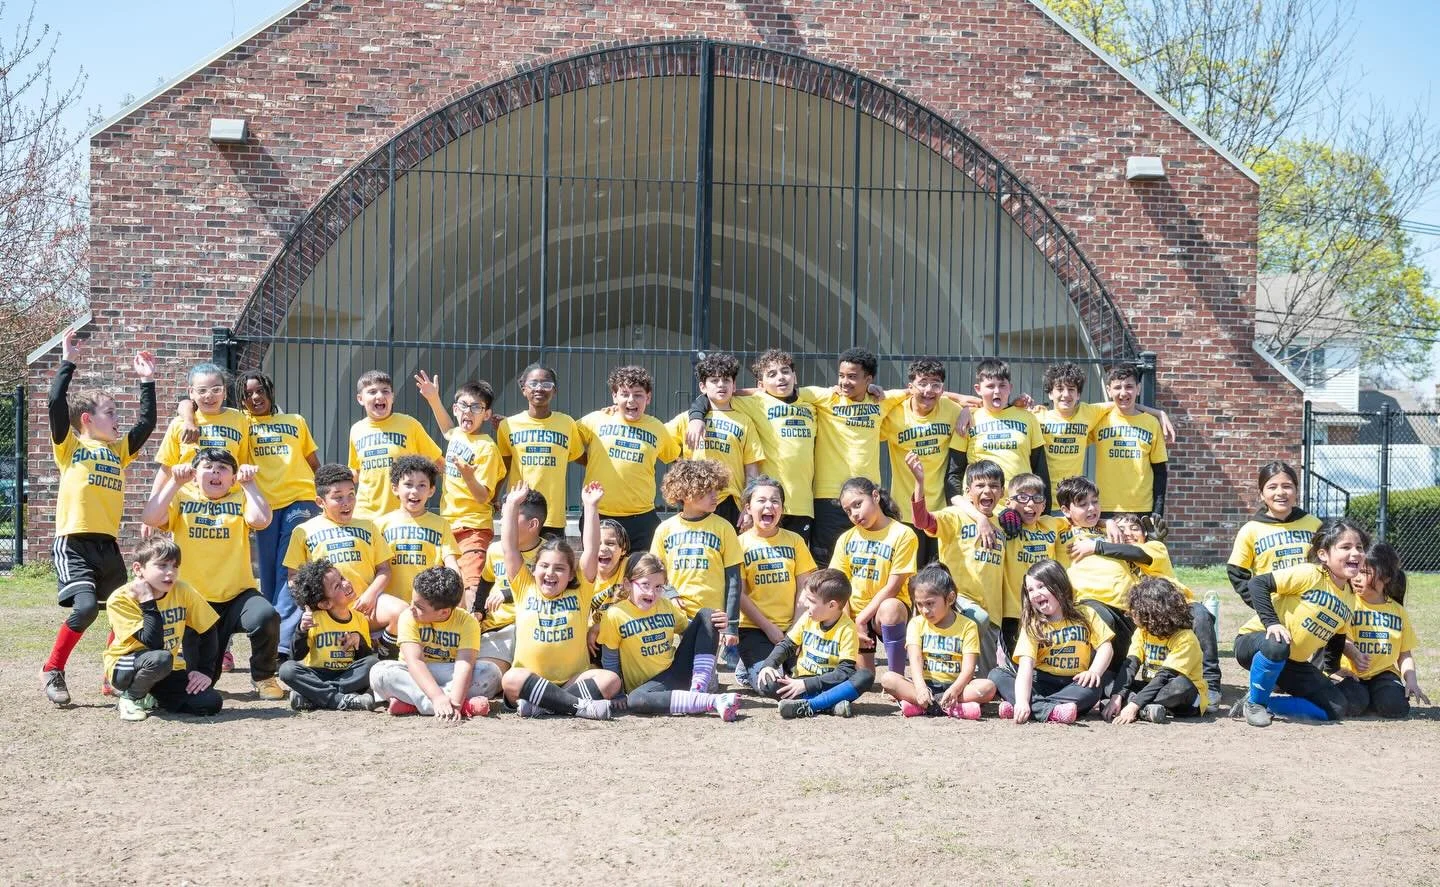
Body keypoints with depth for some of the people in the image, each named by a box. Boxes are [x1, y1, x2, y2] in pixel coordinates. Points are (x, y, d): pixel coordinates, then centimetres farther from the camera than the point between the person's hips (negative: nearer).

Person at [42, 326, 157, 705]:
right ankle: (51, 671, -4)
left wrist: (147, 381, 16)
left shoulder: (118, 449, 17)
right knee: (85, 606, -22)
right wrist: (68, 362, -9)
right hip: (74, 542, -7)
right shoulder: (69, 446, 1)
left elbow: (147, 423, 18)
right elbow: (56, 403, -12)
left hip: (108, 543, 7)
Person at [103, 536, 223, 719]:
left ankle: (153, 698, 11)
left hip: (168, 670, 5)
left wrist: (204, 671, -5)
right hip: (124, 667, -5)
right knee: (160, 659, -39)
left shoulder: (183, 592, -9)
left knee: (211, 704, -15)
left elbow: (208, 633, 3)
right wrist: (149, 602, -30)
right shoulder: (121, 599, -21)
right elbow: (153, 644, -30)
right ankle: (130, 697, -8)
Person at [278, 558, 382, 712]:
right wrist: (301, 630, -25)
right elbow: (297, 656, -9)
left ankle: (313, 696, -27)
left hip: (348, 676, 2)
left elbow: (369, 657, 6)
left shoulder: (360, 619, 4)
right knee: (287, 668, -27)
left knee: (373, 663, -25)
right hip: (317, 675, -2)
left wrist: (359, 640, -12)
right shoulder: (314, 619, -4)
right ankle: (340, 699, -37)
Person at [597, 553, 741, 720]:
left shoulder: (667, 606, 7)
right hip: (648, 686, -5)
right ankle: (712, 701, -39)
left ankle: (698, 690, -18)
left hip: (678, 673, 5)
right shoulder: (615, 615, -8)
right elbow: (610, 663, -3)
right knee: (634, 701, -41)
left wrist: (715, 626, 0)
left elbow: (690, 632, 20)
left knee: (705, 615, -4)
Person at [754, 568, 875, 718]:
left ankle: (806, 706, -38)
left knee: (865, 676, -31)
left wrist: (806, 685, -26)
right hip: (800, 680, 3)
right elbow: (786, 645, 11)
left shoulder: (847, 629, -13)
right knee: (764, 681, -25)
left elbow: (845, 671, -19)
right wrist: (768, 665, -9)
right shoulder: (808, 619, 1)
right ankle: (830, 704, -31)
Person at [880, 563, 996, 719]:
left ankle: (917, 705, -33)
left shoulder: (967, 626, 1)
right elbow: (915, 659, -9)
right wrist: (920, 687, -29)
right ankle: (953, 708, -36)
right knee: (888, 679, -25)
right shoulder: (917, 624, 6)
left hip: (954, 685, -1)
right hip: (925, 684, 1)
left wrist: (955, 690, -30)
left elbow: (968, 667, -9)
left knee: (988, 686, -29)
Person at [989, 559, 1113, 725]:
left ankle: (1035, 709, -39)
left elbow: (1105, 646, -1)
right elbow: (1026, 665, -19)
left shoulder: (1085, 616, 2)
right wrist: (1022, 701, -34)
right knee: (997, 675, -21)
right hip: (1041, 683, 0)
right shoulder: (1032, 624, -5)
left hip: (1074, 684, 0)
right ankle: (1048, 710, -41)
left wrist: (1095, 671, -22)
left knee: (1093, 689, -33)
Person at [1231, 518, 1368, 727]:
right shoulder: (1310, 574, -18)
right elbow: (1258, 583, -23)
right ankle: (1254, 701, -17)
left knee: (1335, 709, -6)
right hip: (1254, 640, -7)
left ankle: (1264, 702, 3)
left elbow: (1337, 638, 20)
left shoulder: (1350, 599, 5)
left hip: (1293, 663, 7)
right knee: (1277, 646, -43)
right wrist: (1271, 622, -30)